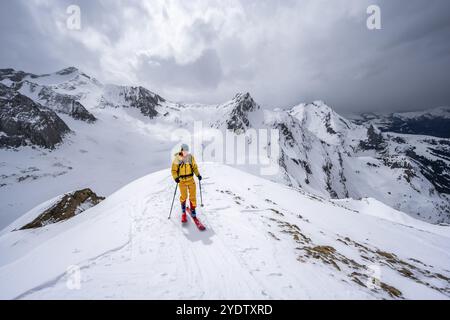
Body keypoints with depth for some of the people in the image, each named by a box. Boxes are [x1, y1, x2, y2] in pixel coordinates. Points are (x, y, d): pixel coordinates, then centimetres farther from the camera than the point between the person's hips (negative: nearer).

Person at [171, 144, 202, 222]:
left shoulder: (191, 157, 0)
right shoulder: (177, 159, -6)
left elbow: (195, 167, 10)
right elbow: (174, 170, -1)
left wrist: (198, 174, -1)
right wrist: (175, 177, -16)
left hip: (191, 179, 2)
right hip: (182, 180, -2)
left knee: (193, 195, 1)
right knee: (184, 196, -2)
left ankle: (193, 210, 18)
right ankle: (183, 209, 27)